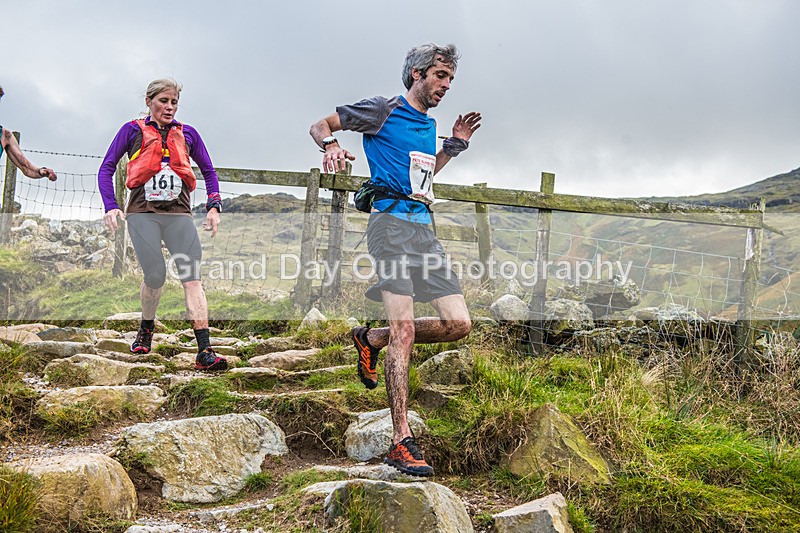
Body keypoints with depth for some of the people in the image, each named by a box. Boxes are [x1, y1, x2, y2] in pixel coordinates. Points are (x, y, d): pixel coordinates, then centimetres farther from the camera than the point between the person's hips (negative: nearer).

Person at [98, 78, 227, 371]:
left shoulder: (187, 133, 15)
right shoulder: (132, 130, 9)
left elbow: (208, 171, 22)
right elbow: (106, 169, 9)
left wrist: (213, 206, 8)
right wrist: (111, 206, -5)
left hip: (179, 214, 2)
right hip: (143, 212, -2)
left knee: (192, 278, -12)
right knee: (155, 276, -12)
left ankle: (205, 352, -18)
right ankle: (146, 329, 20)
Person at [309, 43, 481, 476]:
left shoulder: (428, 124, 23)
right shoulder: (384, 111, 3)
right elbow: (319, 125, 6)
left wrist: (454, 146, 25)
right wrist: (331, 144, -17)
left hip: (424, 226, 8)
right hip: (391, 220, -8)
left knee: (458, 324, -1)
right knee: (404, 326, -17)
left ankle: (372, 339, 19)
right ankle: (402, 442, -15)